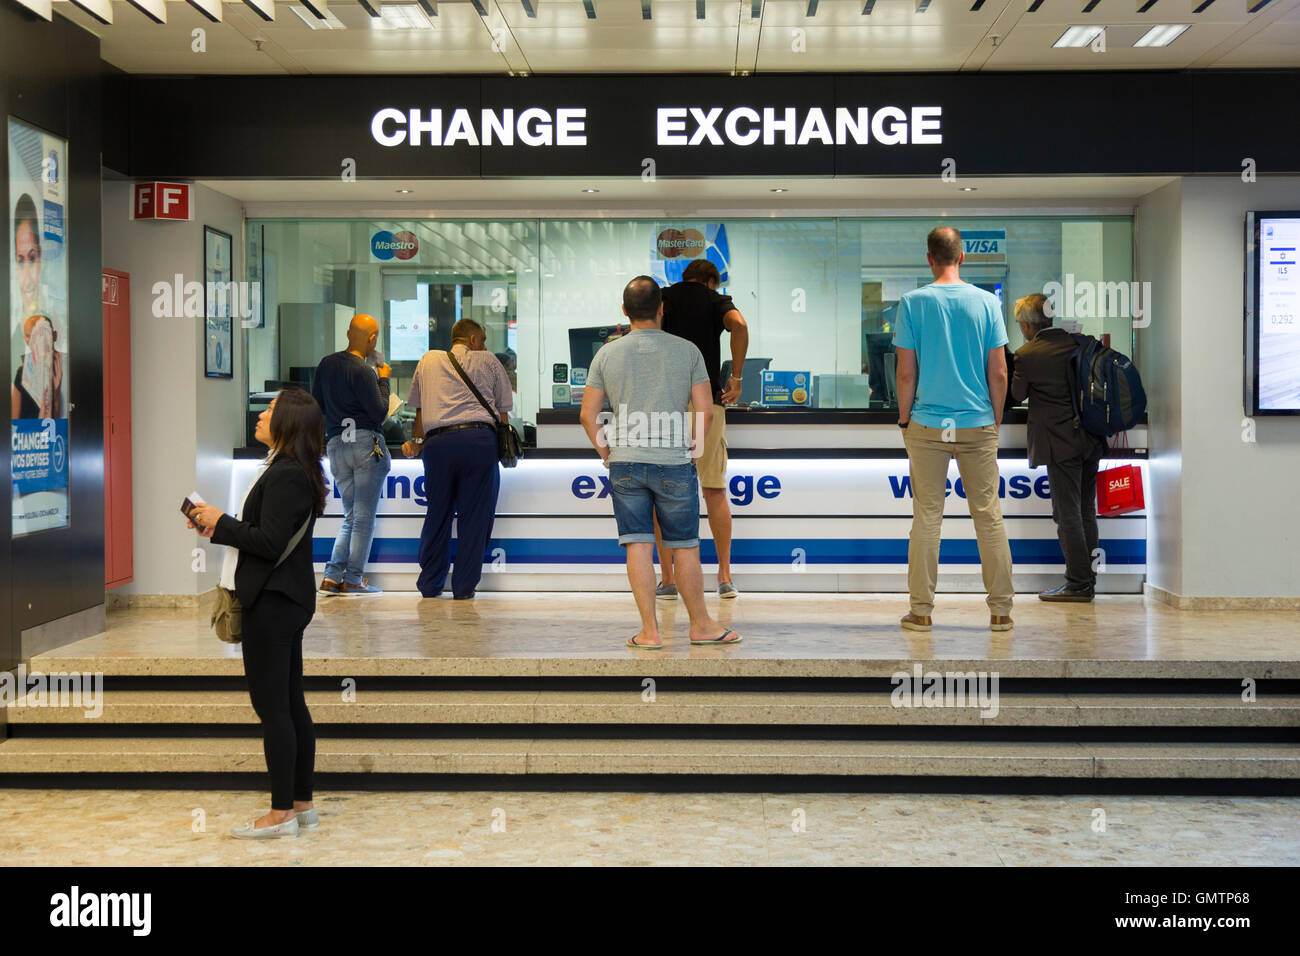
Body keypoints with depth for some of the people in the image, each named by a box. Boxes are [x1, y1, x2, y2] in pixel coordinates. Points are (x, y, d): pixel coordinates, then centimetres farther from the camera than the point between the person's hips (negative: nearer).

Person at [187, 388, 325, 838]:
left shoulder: (285, 476, -18)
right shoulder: (292, 472, 14)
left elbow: (270, 543, -23)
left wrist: (220, 522, -11)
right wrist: (219, 527, 8)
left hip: (273, 603, -10)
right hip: (287, 600, 10)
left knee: (271, 706, -4)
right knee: (291, 703, 14)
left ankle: (281, 814, 3)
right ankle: (302, 804, 21)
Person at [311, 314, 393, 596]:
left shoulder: (326, 364, 10)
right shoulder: (363, 371, -13)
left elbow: (316, 406, 17)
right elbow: (380, 412, -12)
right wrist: (383, 380, 0)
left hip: (335, 444, 7)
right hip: (367, 443, -7)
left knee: (351, 515, 14)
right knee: (364, 516, 1)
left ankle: (332, 576, 4)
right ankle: (353, 579, 2)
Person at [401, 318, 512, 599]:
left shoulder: (428, 360, 23)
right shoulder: (487, 360, 18)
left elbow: (420, 412, 27)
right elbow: (503, 413, 16)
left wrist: (416, 444, 39)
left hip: (437, 442, 2)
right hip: (479, 439, -2)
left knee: (437, 513, 12)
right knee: (474, 515, 4)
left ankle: (430, 584, 19)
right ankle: (464, 586, 5)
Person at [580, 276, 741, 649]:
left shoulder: (606, 354, 4)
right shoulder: (687, 351, 0)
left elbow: (588, 415, 4)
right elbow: (705, 410, -2)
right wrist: (691, 447, 11)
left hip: (624, 464, 1)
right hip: (674, 464, -1)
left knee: (638, 547, 4)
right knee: (685, 547, 9)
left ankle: (649, 630, 6)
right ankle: (700, 625, 20)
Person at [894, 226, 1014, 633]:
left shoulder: (912, 302, -4)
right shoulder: (986, 301, -1)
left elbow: (906, 373, -5)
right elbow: (999, 373, 0)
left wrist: (904, 418, 7)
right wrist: (996, 418, 12)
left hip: (927, 425, -1)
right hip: (978, 424, 1)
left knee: (927, 516, 5)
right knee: (988, 514, 6)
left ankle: (921, 610, 9)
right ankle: (1001, 610, 10)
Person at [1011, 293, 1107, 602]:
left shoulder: (1026, 355, -11)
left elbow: (1017, 394, 2)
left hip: (1061, 443, -7)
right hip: (1091, 439, 7)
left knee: (1068, 515, -2)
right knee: (1086, 512, 12)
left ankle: (1078, 585, -1)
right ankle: (1087, 580, 18)